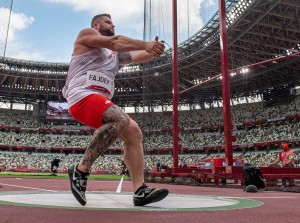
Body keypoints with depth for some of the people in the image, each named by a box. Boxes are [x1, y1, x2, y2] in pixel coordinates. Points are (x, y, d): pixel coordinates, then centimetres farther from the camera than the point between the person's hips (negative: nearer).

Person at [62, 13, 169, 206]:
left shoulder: (116, 53, 30)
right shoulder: (86, 34, 9)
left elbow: (139, 56, 16)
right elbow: (115, 42, -9)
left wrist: (153, 51, -3)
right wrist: (145, 44, -13)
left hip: (102, 102, 8)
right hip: (82, 96, -8)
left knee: (134, 132, -4)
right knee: (121, 120, -32)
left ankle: (140, 191, -7)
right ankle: (81, 170, -24)